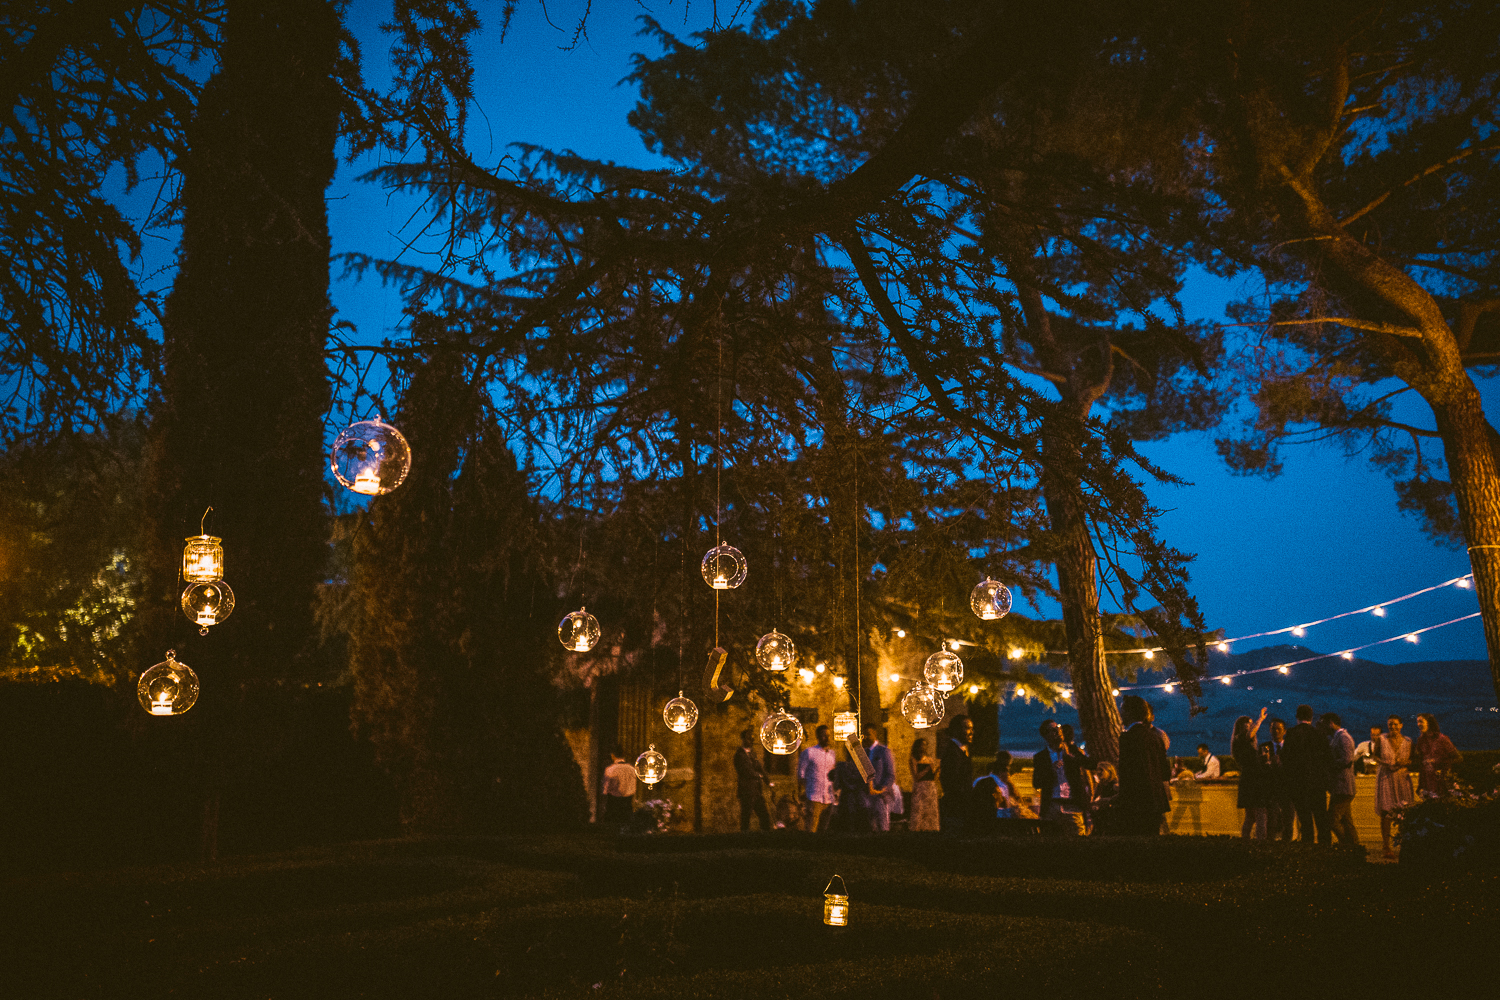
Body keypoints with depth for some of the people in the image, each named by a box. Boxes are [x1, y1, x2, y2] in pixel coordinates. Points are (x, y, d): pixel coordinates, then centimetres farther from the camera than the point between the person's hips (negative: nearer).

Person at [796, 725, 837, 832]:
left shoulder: (833, 754, 14)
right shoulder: (809, 752, 1)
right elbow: (801, 772, 1)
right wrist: (801, 791, -7)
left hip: (829, 799, 4)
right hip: (813, 797, -4)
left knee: (825, 828, 7)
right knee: (811, 829, -9)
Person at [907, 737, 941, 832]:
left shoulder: (931, 760, 13)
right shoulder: (914, 760, 1)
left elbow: (934, 779, 11)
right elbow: (916, 777, -9)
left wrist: (937, 769, -5)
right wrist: (928, 768, -12)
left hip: (931, 789, 5)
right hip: (919, 789, -5)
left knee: (931, 814, 1)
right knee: (918, 813, -10)